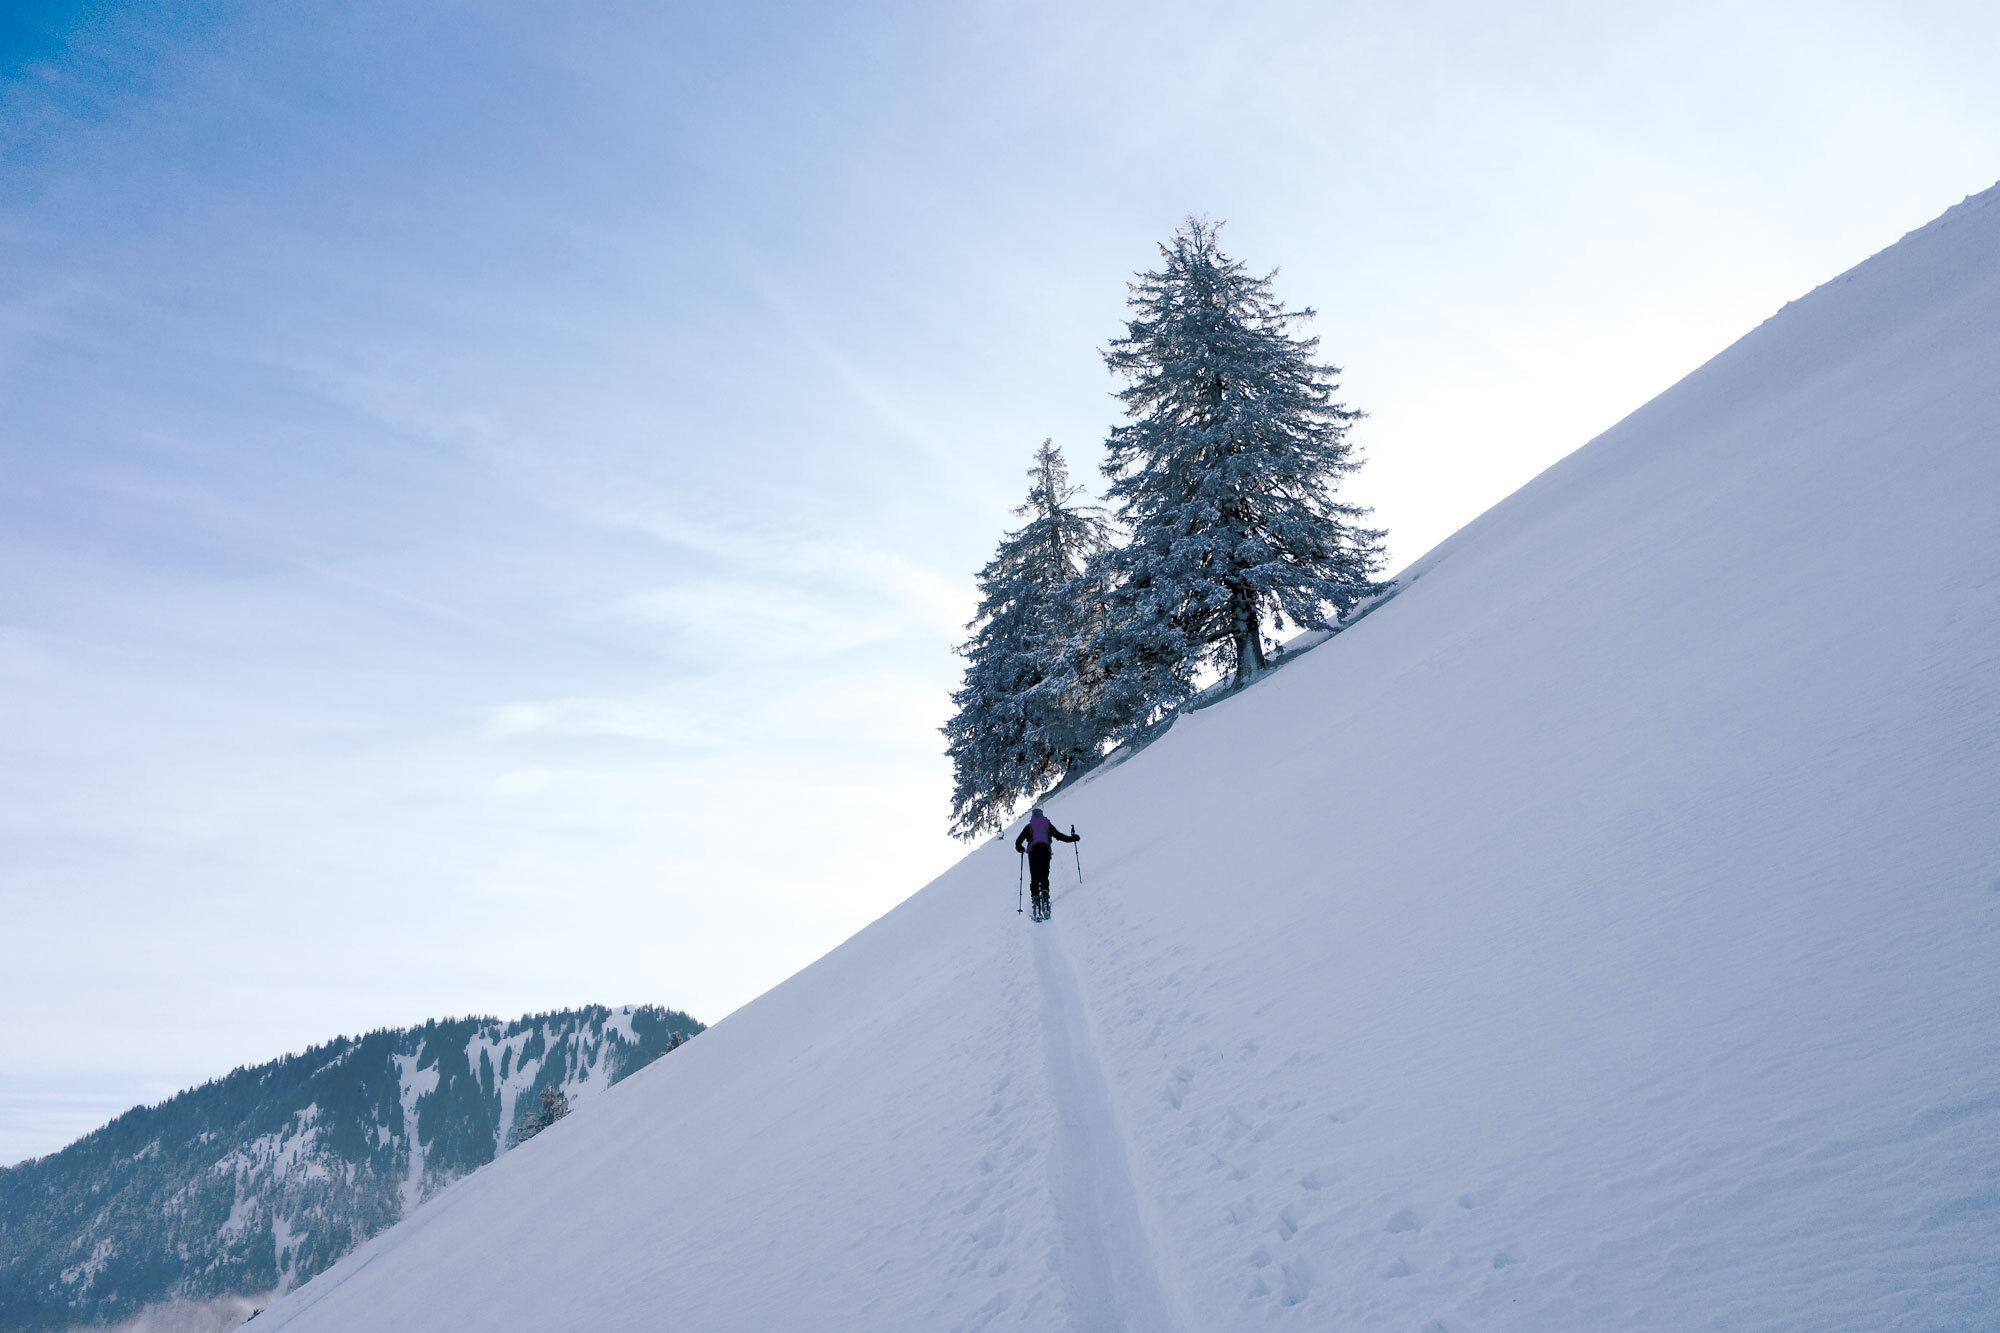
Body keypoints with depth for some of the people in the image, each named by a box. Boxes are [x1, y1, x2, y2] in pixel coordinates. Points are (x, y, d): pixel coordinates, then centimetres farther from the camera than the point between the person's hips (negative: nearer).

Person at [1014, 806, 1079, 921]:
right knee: (1044, 878, 7)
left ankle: (1036, 900, -14)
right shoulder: (1047, 824, 18)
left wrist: (1020, 848, 33)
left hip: (1033, 852, -1)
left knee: (1034, 879, 2)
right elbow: (1059, 835, 17)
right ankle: (1044, 893, -21)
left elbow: (1018, 842, 12)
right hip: (1046, 851, 1)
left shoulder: (1029, 826, 16)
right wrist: (1072, 838, 29)